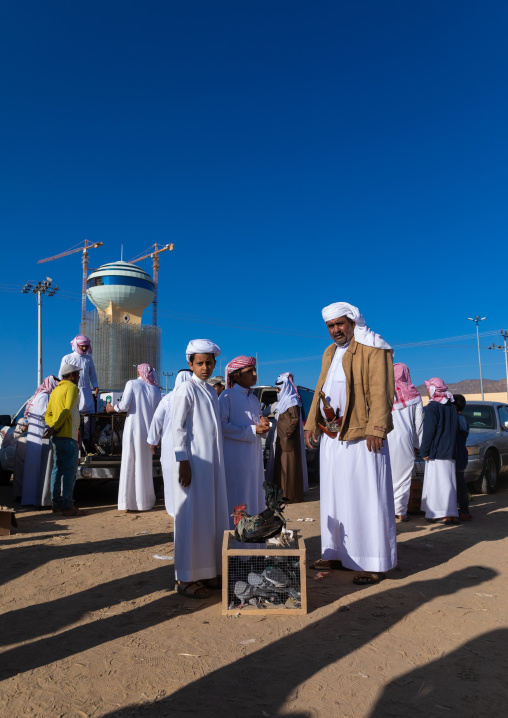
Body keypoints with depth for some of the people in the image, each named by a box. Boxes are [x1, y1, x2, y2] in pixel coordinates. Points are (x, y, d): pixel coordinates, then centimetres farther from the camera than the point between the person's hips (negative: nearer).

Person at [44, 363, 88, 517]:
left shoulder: (55, 390, 21)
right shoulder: (71, 387, -6)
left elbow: (48, 413, 16)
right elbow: (67, 410, -17)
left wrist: (53, 428, 0)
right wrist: (54, 427, -14)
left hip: (57, 437, 9)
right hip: (68, 436, -9)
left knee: (57, 470, 11)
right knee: (69, 471, -7)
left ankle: (57, 504, 16)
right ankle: (67, 506, -7)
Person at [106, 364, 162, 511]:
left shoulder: (132, 384, -3)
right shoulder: (156, 390, 8)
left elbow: (124, 405, -11)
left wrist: (111, 408, 7)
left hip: (132, 430, -3)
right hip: (149, 431, 3)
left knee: (129, 464, 4)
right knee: (146, 466, 11)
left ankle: (128, 502, 6)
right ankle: (145, 501, 16)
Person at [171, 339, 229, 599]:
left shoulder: (211, 391, 14)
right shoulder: (186, 389, -9)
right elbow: (177, 427, -13)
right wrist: (183, 462, -17)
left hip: (213, 462, 8)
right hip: (194, 461, -8)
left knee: (214, 517, 11)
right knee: (192, 518, -2)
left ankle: (208, 572, 24)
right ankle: (185, 578, 10)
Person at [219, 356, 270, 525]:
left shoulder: (254, 398, 15)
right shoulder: (227, 396, -8)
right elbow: (222, 425, -17)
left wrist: (263, 424, -3)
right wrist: (252, 430, -17)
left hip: (254, 456, 8)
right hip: (235, 457, -7)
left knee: (254, 496, 11)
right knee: (238, 501, -4)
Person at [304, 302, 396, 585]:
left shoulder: (373, 349, -6)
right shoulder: (330, 353, 18)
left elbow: (381, 390, -14)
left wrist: (376, 429, -22)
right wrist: (312, 423, 15)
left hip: (361, 437, -8)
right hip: (332, 437, 8)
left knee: (366, 498, -3)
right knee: (335, 498, 12)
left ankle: (375, 564, 5)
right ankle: (338, 554, 23)